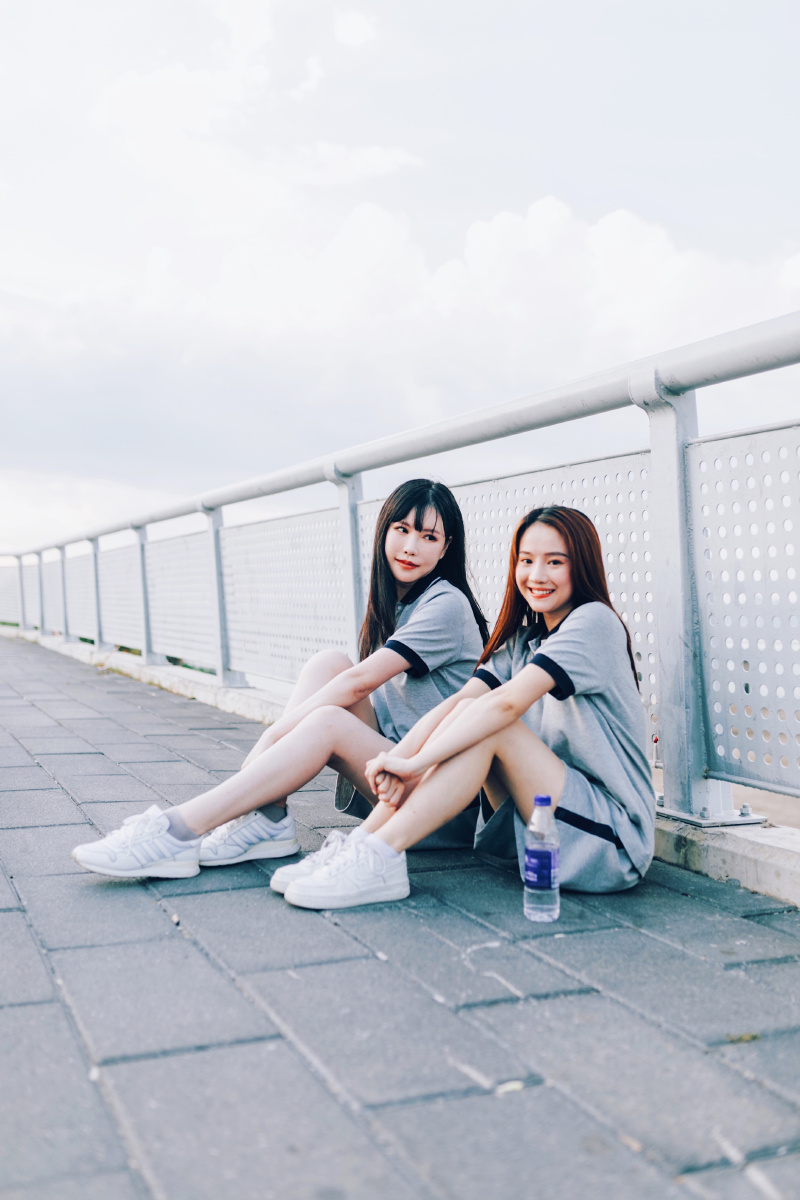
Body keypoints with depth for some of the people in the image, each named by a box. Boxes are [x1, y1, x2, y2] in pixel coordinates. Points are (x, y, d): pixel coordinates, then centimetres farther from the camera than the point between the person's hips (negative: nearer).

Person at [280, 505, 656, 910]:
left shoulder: (594, 622, -13)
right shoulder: (522, 638, 11)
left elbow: (508, 703, -25)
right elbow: (458, 700, -4)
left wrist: (415, 763, -29)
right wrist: (398, 755, -22)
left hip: (614, 838, -7)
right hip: (546, 818, 7)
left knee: (487, 726, -24)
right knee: (470, 713, -13)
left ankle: (379, 859, -28)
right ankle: (360, 846, -18)